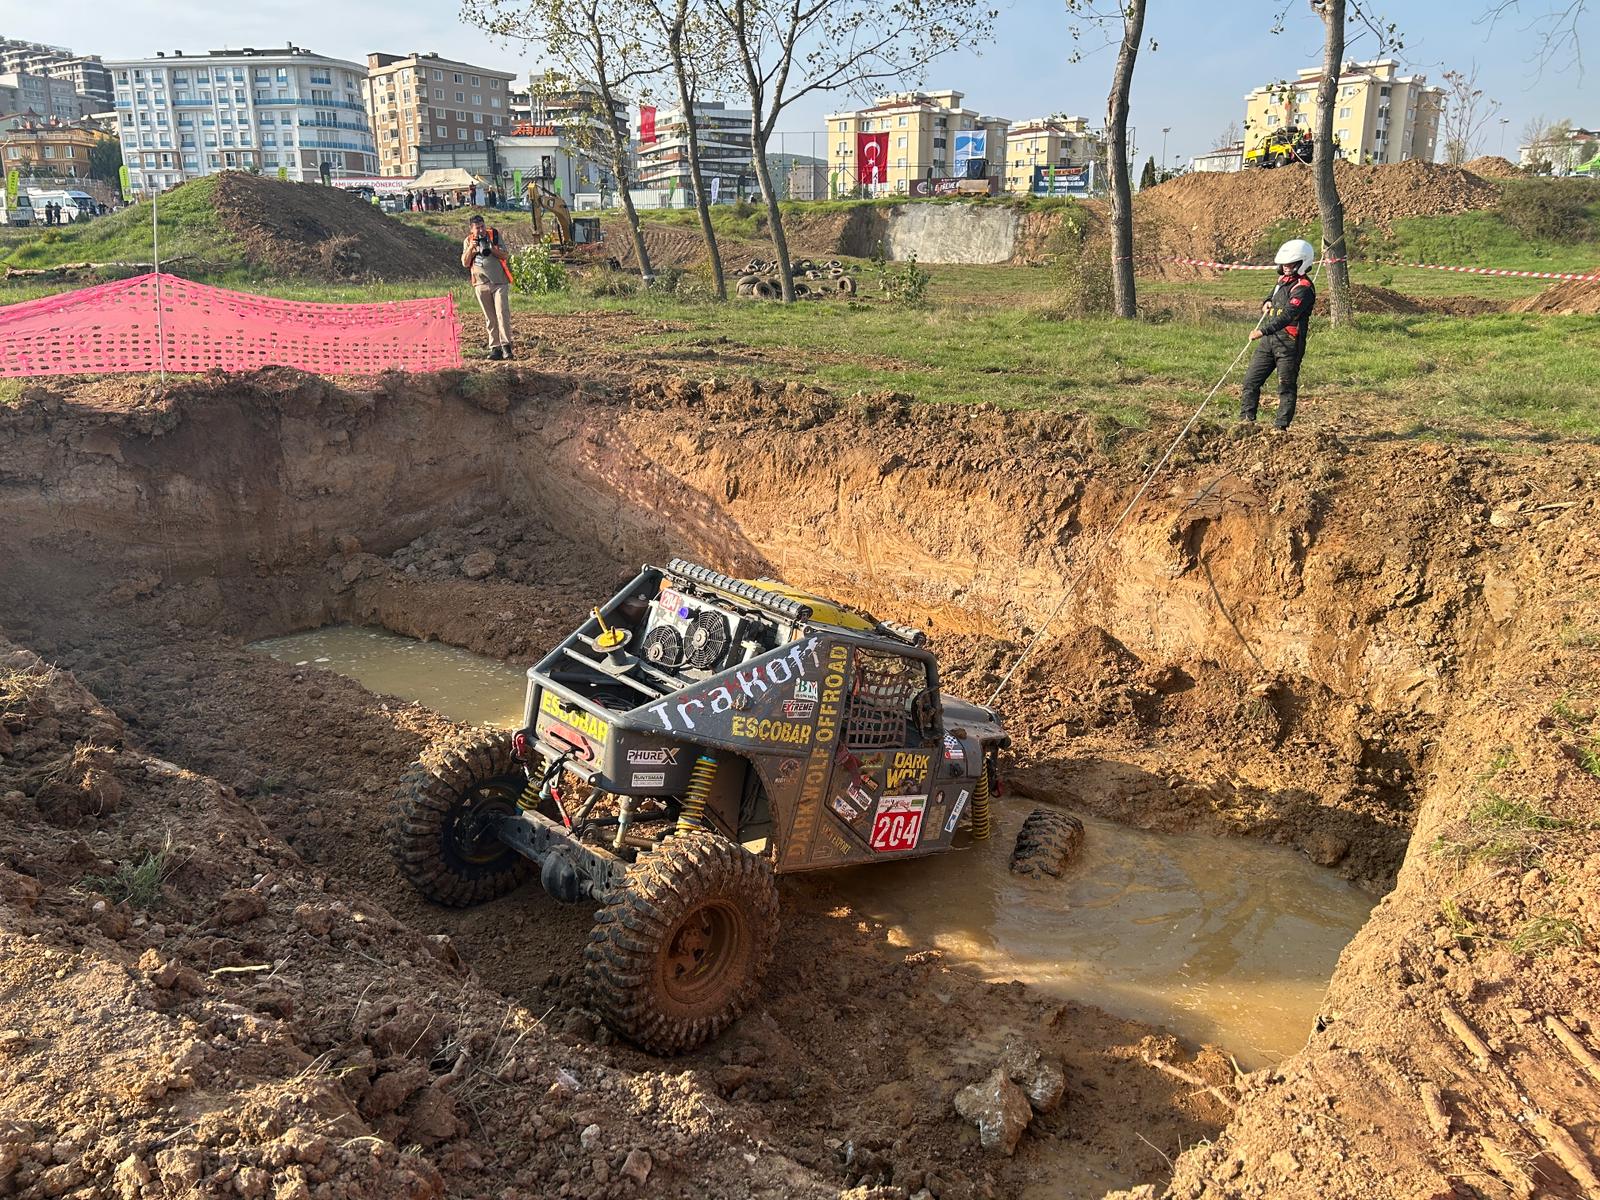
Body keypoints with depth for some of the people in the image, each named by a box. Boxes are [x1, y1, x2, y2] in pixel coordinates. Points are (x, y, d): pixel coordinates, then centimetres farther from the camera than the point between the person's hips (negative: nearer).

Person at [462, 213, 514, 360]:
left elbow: (505, 256, -4)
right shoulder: (468, 241, 6)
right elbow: (465, 263, -1)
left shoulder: (494, 235, 1)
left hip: (500, 283, -2)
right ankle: (495, 348, 5)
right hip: (482, 285, 2)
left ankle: (505, 345, -8)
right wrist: (471, 247, -14)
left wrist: (491, 248, -19)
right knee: (489, 318, 3)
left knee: (502, 314, -11)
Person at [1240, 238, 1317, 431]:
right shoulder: (1284, 279, 14)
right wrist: (1267, 303, 8)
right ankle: (1246, 420, 10)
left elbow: (1287, 315, -26)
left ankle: (1280, 427, 2)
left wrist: (1263, 331, -35)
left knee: (1286, 387, -1)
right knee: (1251, 381, 6)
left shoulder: (1303, 288, -15)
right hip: (1268, 340, 9)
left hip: (1289, 344, -9)